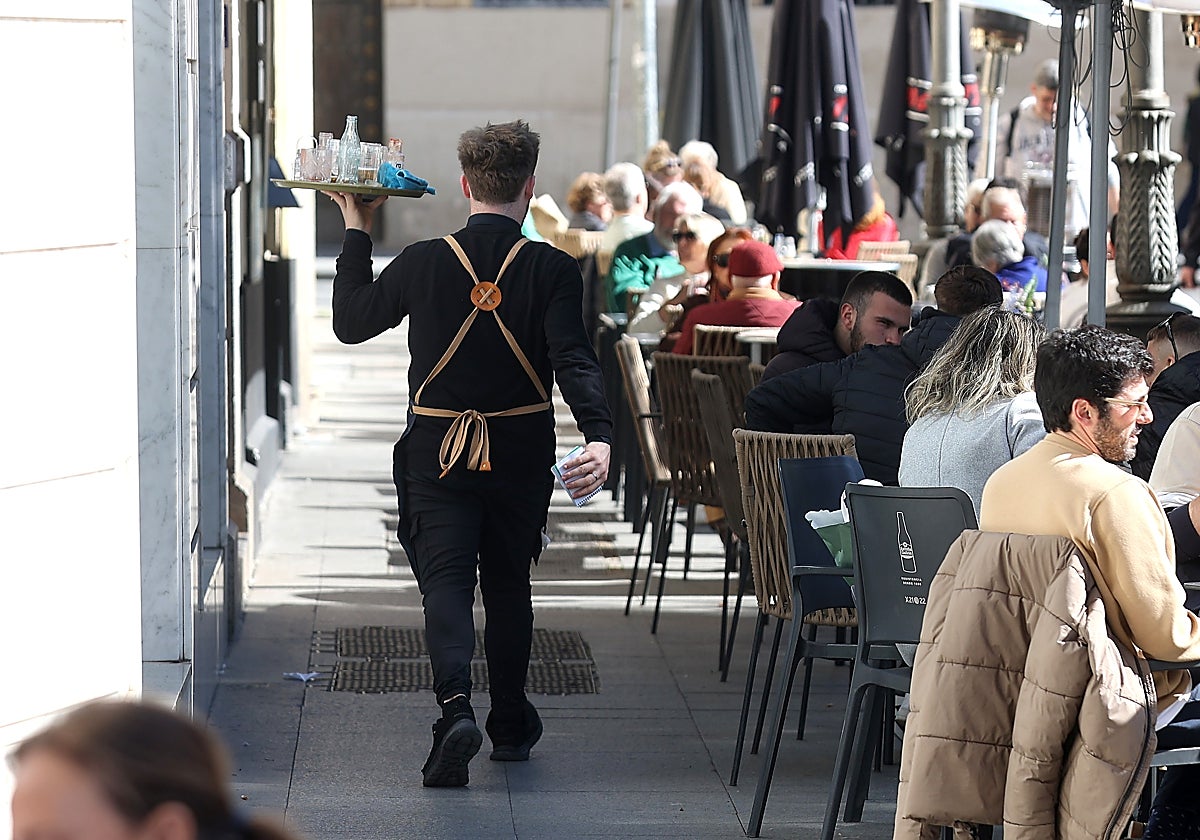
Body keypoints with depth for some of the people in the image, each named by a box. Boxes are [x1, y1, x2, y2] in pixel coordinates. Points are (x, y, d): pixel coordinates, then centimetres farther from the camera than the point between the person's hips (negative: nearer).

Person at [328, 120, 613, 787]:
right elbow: (575, 361, -21)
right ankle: (511, 724, 29)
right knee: (508, 584, 17)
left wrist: (357, 232, 17)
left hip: (438, 451, -1)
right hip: (521, 453, 1)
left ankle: (457, 704, -28)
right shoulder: (553, 270, -8)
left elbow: (350, 322, 9)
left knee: (446, 581, -3)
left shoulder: (422, 263, -5)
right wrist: (600, 436, -29)